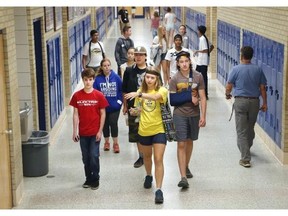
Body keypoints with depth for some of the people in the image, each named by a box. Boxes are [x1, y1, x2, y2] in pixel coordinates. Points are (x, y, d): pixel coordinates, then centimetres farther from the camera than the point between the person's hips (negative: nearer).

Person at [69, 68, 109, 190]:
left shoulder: (99, 95, -7)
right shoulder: (77, 96, -2)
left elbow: (102, 114, -3)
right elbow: (75, 114, 2)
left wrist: (100, 131, -7)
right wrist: (75, 131, -1)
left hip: (95, 133, -2)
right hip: (83, 133, 2)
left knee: (94, 156, -1)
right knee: (85, 158, 11)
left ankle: (95, 179, 15)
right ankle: (88, 178, 26)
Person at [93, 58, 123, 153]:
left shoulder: (116, 77, -6)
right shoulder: (98, 79, -7)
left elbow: (121, 89, 0)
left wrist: (120, 100, -5)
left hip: (114, 106, -1)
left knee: (113, 124, -5)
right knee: (105, 124, 13)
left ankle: (115, 143, 10)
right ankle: (106, 142, 30)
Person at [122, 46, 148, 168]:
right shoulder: (129, 71, 2)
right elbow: (124, 90, 7)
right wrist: (125, 105, 6)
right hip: (133, 106, 1)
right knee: (136, 132, 6)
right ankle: (141, 156, 18)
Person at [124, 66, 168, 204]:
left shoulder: (162, 90, -11)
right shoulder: (141, 91, 3)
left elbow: (155, 96, -36)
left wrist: (138, 94, -46)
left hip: (159, 130, -4)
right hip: (144, 130, 4)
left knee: (158, 160, -10)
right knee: (147, 156, 23)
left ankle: (159, 190, -7)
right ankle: (148, 176, 51)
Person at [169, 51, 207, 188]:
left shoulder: (198, 77, -2)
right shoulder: (175, 79, -5)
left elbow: (202, 97, -1)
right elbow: (173, 99, -4)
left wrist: (203, 116, -5)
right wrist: (189, 98, -11)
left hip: (194, 114, 2)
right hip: (180, 115, -2)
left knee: (190, 141, 17)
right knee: (181, 144, -7)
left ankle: (186, 167, 39)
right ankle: (183, 177, -9)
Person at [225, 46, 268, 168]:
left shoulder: (236, 69, -8)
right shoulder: (258, 70, 1)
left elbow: (229, 87, -6)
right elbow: (262, 88, 3)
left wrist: (228, 95, 15)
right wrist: (264, 103, 11)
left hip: (240, 101, -4)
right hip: (254, 101, 4)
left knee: (241, 131, -1)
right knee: (250, 128, 22)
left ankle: (245, 158, -6)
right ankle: (247, 149, 42)